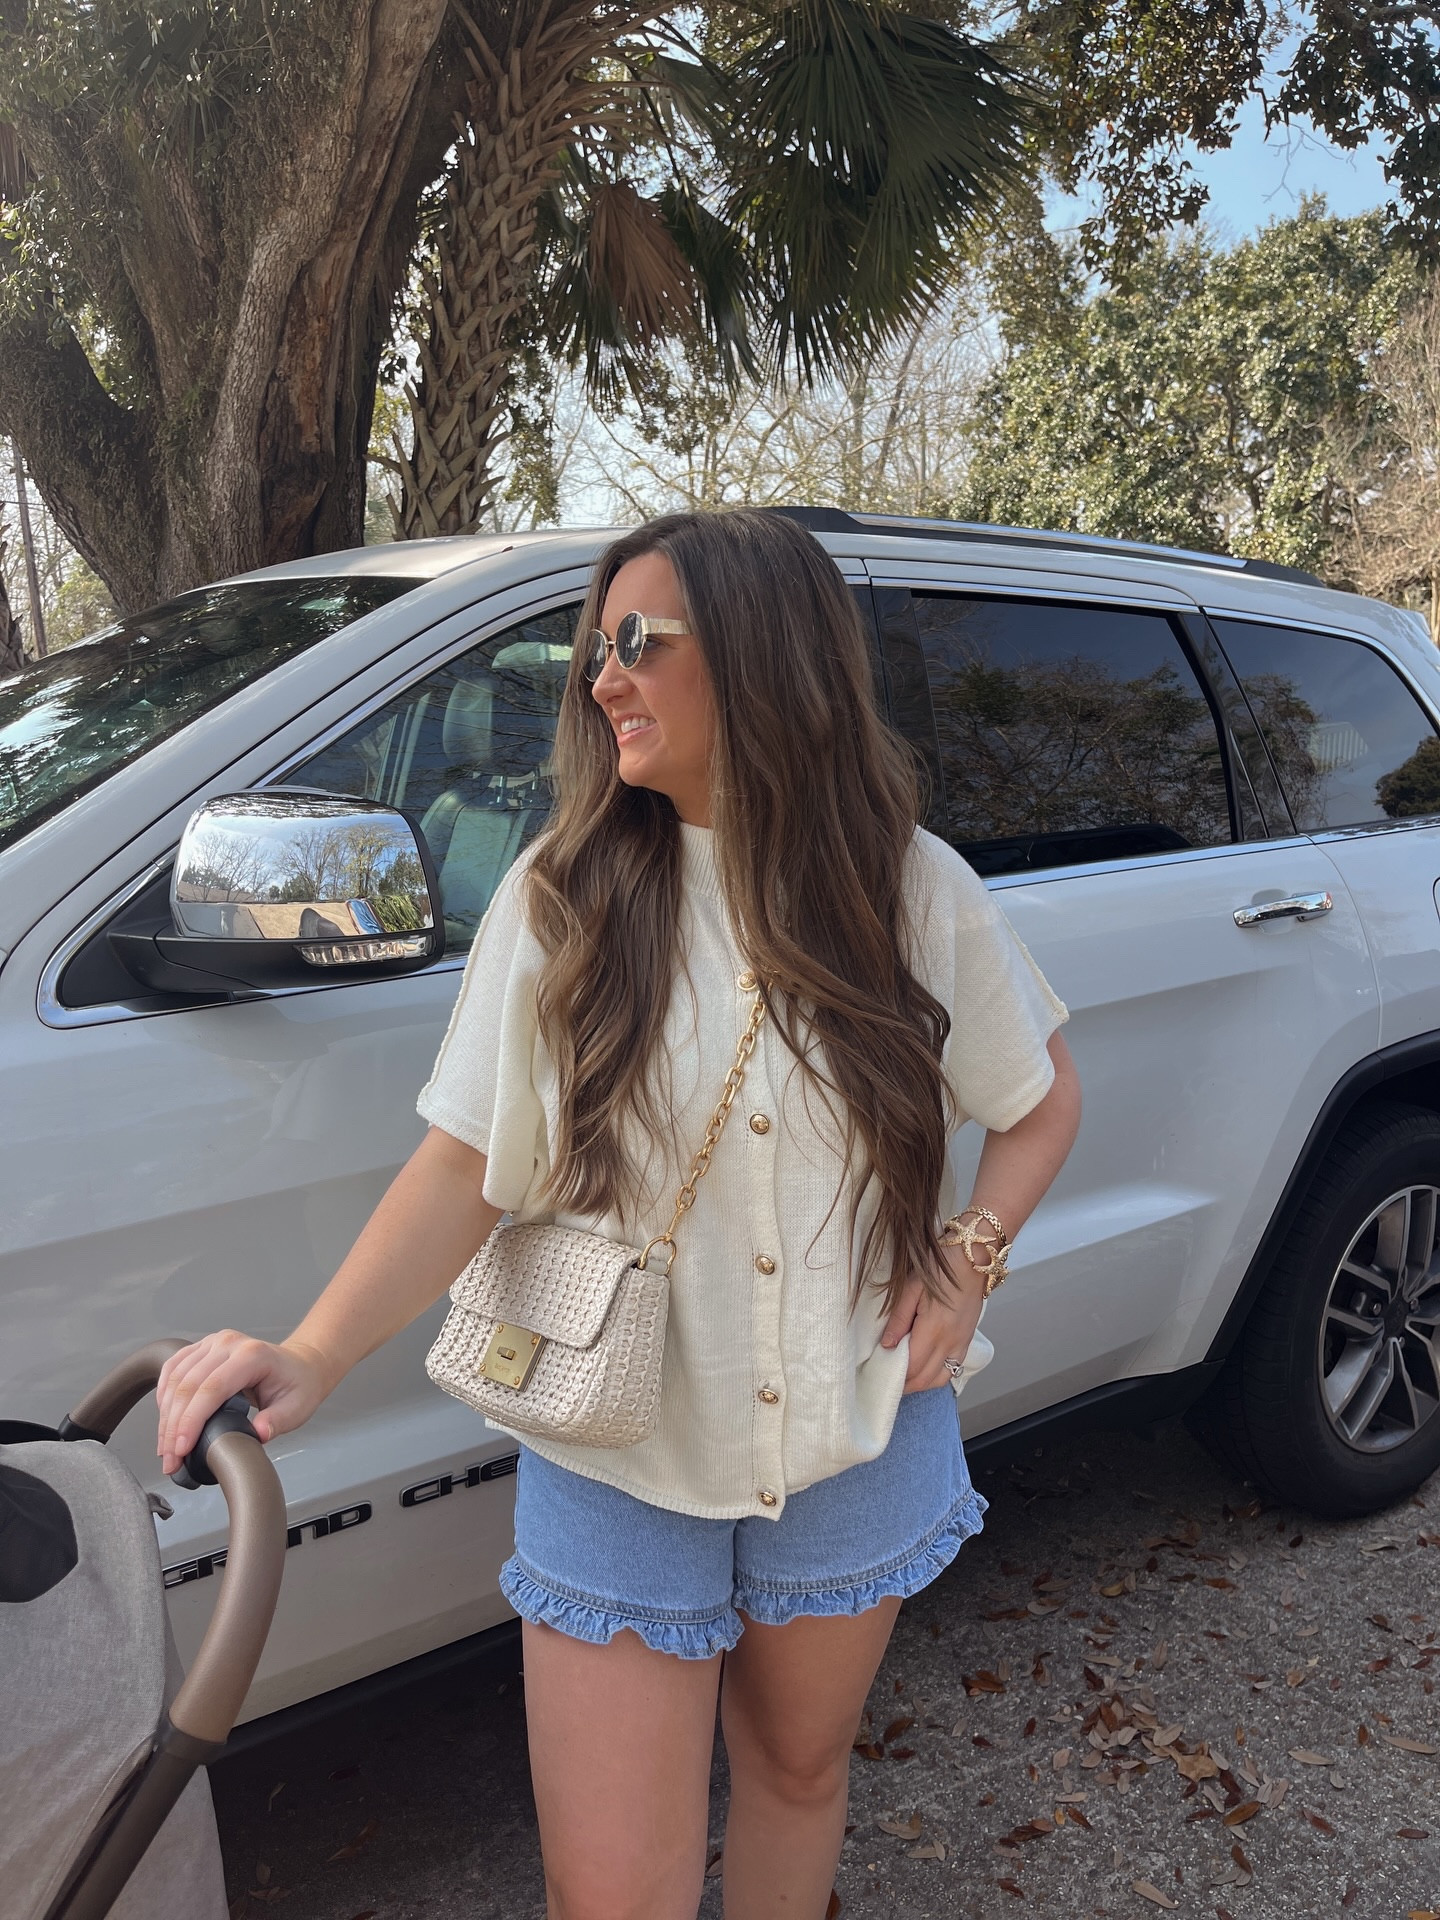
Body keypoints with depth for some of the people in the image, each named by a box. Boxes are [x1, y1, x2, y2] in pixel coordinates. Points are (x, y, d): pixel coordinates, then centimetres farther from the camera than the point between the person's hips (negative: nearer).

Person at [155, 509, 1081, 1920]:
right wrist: (315, 1350, -24)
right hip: (619, 1461, -1)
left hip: (857, 1446, 2)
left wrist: (967, 1262, -7)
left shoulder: (914, 892, -7)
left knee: (797, 1769, 23)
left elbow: (1041, 1102, 8)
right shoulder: (560, 900, -10)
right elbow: (466, 1165, -10)